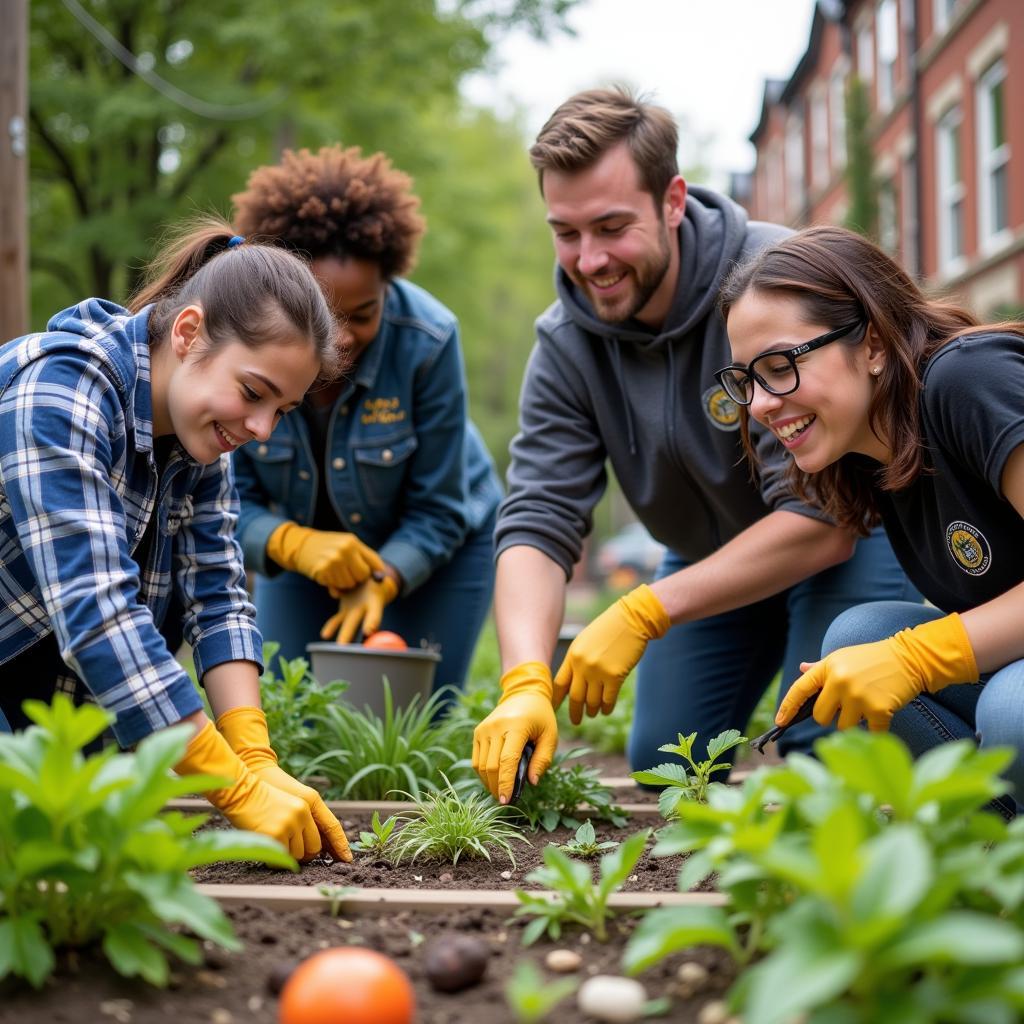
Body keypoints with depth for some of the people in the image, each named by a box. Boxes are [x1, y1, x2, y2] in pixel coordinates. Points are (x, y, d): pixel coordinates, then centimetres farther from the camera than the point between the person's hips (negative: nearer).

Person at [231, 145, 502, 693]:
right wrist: (294, 543, -38)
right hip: (299, 537, 2)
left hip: (431, 548, -2)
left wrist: (381, 581, -37)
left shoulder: (427, 341, -29)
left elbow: (436, 510, -19)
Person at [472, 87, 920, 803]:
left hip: (851, 534, -5)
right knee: (665, 761, 4)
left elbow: (823, 520, -36)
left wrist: (643, 613, -40)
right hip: (712, 554, 5)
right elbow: (537, 525, -22)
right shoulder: (566, 345, -16)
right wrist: (526, 683, -40)